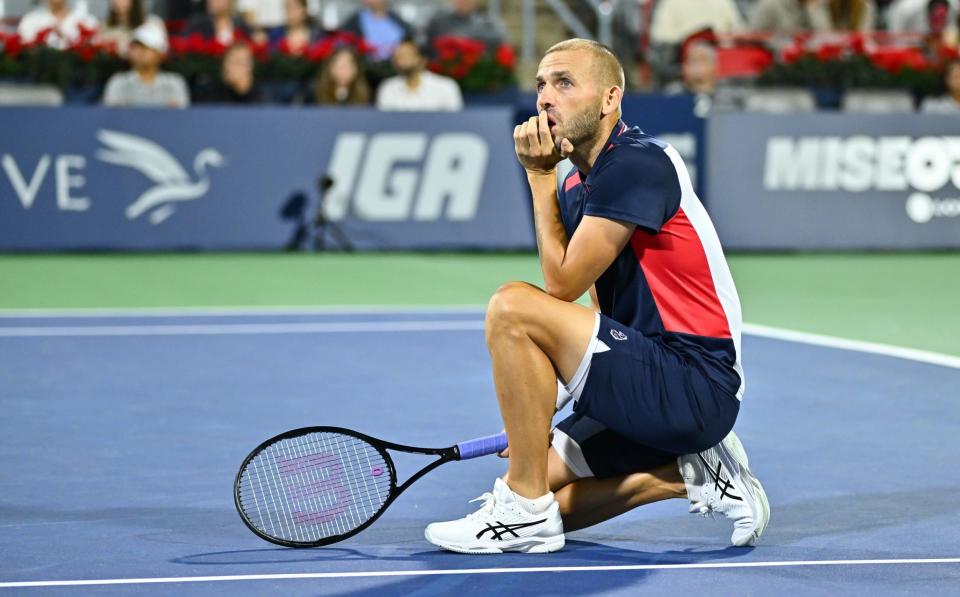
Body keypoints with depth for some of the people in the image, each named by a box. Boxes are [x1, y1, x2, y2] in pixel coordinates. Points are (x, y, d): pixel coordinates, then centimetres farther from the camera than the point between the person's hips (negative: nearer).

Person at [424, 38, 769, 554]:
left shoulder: (637, 163, -14)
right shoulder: (575, 187, 15)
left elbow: (562, 283, -16)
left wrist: (540, 177, -7)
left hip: (696, 388, -10)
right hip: (656, 387, 10)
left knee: (513, 307, -22)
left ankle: (527, 514, -15)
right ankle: (693, 474, 11)